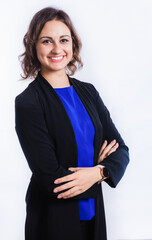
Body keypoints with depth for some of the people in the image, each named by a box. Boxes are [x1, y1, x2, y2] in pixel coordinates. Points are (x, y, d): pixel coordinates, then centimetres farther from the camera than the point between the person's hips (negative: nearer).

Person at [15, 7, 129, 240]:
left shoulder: (88, 92, 3)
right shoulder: (27, 103, -15)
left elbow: (120, 149, 0)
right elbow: (50, 179, -19)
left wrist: (98, 172, -19)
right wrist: (100, 168, -8)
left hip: (94, 214, 5)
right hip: (53, 221, -5)